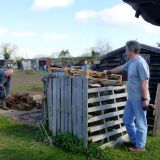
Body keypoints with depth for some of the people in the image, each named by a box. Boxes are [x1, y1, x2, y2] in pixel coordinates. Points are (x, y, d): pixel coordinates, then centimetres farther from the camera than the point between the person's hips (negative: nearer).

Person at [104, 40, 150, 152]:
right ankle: (135, 141, 34)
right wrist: (109, 72, 39)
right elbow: (120, 68, 28)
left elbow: (144, 82, -22)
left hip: (139, 99, -10)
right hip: (131, 98, 10)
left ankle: (140, 146, 20)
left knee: (140, 123, 5)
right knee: (127, 120, 18)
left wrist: (145, 99, -22)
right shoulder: (131, 62, 11)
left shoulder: (140, 62, -19)